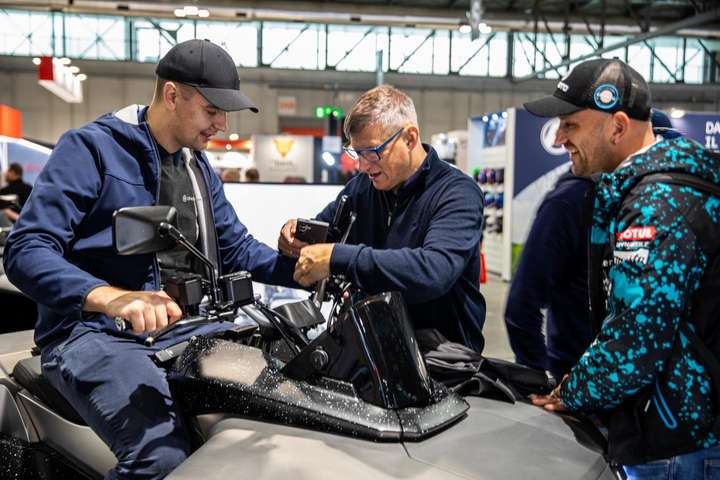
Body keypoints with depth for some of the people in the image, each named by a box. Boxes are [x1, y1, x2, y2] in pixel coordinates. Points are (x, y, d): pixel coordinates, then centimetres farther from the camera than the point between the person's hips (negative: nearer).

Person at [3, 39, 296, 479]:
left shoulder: (199, 166, 17)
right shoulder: (91, 146, -7)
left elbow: (236, 247, 20)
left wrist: (301, 268, 1)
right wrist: (110, 297, -34)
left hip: (184, 328, 7)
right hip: (95, 332, -7)